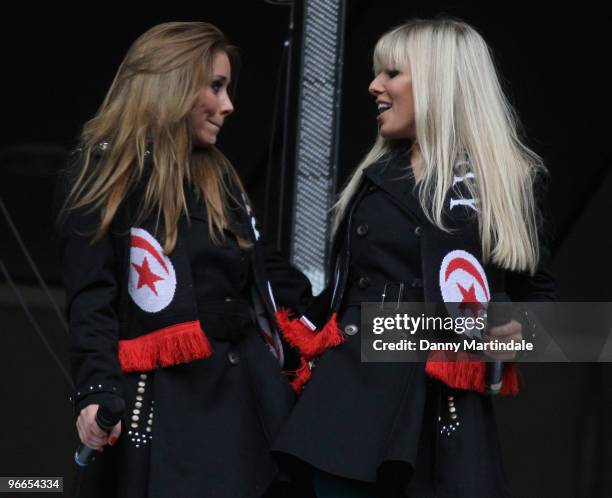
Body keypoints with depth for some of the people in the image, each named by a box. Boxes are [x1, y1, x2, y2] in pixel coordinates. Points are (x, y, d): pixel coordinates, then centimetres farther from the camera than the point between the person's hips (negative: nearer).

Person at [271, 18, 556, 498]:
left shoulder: (507, 183, 2)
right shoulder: (375, 177, 13)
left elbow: (538, 291, 9)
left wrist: (517, 331, -10)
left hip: (445, 406, -3)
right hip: (354, 393, 3)